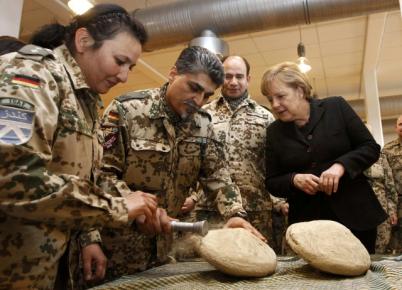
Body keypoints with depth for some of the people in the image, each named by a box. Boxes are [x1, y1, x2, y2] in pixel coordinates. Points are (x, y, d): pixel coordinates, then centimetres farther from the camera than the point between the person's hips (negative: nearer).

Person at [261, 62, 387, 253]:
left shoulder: (336, 107, -2)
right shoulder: (274, 131, 3)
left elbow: (371, 148, -1)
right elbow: (272, 183, 5)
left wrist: (341, 165, -18)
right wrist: (294, 180, -16)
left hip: (354, 213, 0)